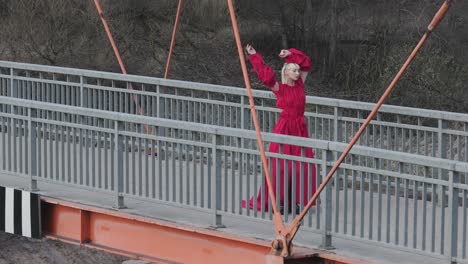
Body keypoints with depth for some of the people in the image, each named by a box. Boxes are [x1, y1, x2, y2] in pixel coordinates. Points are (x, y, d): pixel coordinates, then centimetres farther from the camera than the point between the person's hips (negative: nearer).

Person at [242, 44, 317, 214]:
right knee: (280, 166, -4)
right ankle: (278, 201, 2)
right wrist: (254, 57, -23)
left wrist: (290, 54, 7)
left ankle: (294, 201, 10)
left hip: (300, 128, 5)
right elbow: (266, 75, -22)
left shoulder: (299, 84, 6)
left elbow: (306, 63, 15)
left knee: (301, 166, 3)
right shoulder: (279, 88, -8)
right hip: (284, 128, -5)